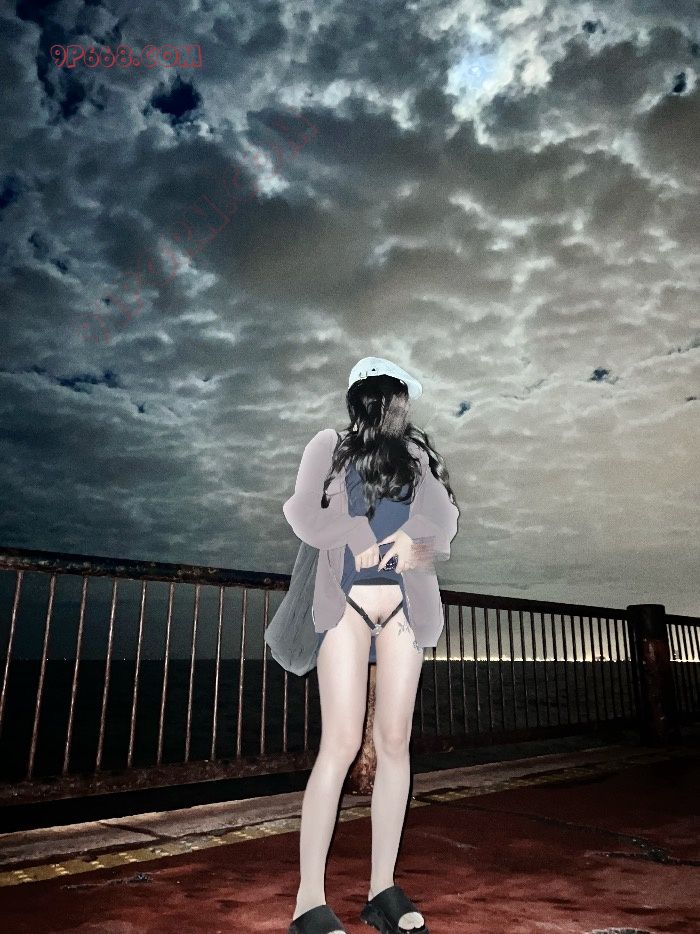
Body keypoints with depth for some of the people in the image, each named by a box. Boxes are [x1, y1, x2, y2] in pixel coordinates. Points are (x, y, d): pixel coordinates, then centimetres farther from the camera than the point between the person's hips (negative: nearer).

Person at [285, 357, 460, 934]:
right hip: (347, 603, -3)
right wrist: (381, 544, -8)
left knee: (395, 741, 2)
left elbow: (447, 519, 9)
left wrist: (414, 535, -13)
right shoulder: (329, 446, 11)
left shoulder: (419, 454, 19)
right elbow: (304, 514, -1)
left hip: (404, 605, 4)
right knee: (342, 742, -9)